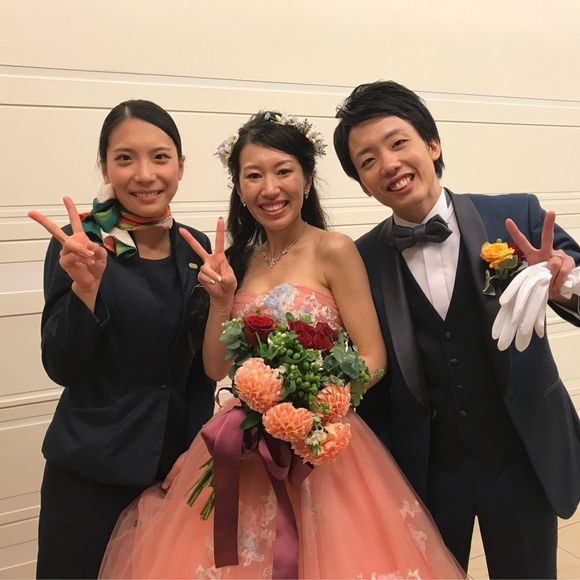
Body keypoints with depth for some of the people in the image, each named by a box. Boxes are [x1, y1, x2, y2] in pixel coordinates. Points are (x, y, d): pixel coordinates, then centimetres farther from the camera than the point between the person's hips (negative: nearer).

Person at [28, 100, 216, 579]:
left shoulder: (197, 248, 1)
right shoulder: (78, 245, -11)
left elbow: (202, 368, 7)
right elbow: (61, 368, -13)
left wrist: (195, 450, 1)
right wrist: (85, 283, -27)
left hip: (176, 468, 4)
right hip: (91, 475, -3)